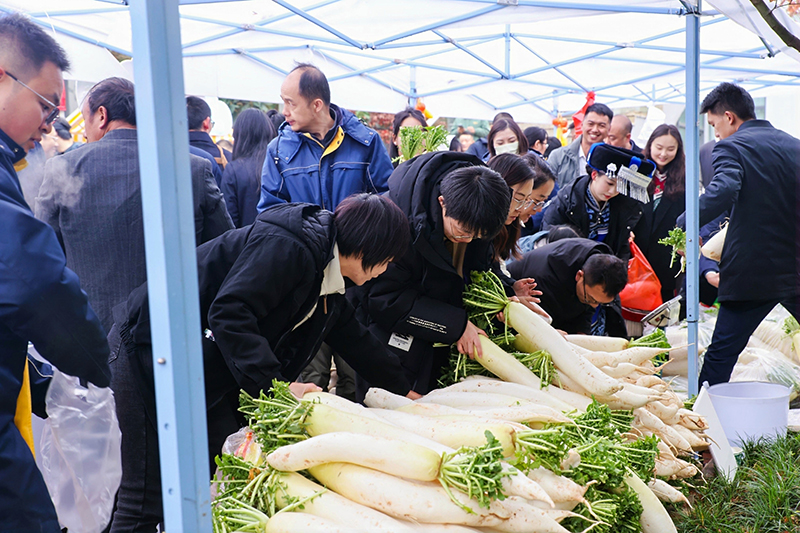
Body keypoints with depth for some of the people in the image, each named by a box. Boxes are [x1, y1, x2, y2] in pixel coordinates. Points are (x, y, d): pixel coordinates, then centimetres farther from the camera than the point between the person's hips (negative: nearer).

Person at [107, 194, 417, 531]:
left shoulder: (328, 280, 11)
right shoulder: (286, 246, -21)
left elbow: (355, 339, 22)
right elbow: (229, 313, -29)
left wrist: (403, 390, 27)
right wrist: (276, 384, -31)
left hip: (212, 373, 10)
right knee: (150, 496, -6)